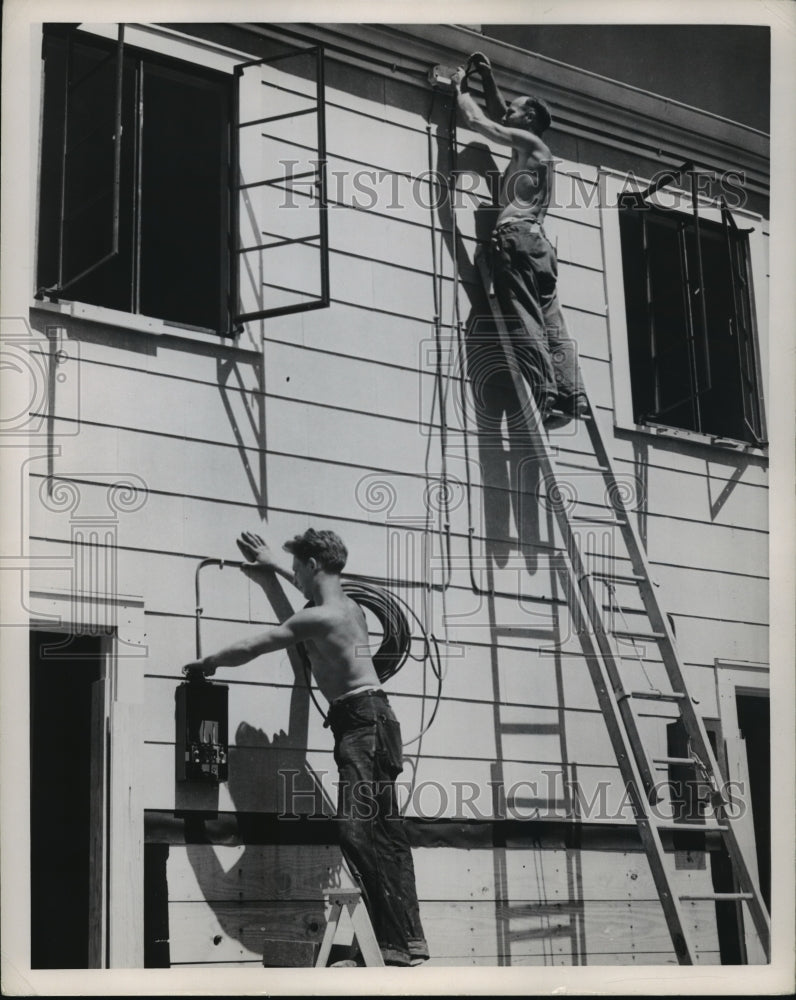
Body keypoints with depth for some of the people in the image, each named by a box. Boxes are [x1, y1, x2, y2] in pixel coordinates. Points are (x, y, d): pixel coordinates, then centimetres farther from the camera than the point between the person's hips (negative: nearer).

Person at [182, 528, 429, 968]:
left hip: (360, 723, -10)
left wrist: (206, 663, 8)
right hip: (374, 719, 10)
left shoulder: (316, 618, -14)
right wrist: (274, 566, 49)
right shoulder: (350, 606, 14)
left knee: (355, 827, -17)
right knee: (386, 831, 10)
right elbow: (318, 591, 40)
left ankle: (397, 942, -21)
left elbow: (247, 649, -10)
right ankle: (411, 937, 12)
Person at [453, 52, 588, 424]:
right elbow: (496, 117, 44)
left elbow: (476, 120, 5)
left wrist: (462, 88, 21)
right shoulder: (530, 151, 29)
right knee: (550, 324, -1)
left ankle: (544, 394, -27)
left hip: (517, 237, -9)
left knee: (524, 323, -17)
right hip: (537, 242, 9)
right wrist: (487, 79, 43)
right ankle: (570, 395, -10)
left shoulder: (528, 141, 5)